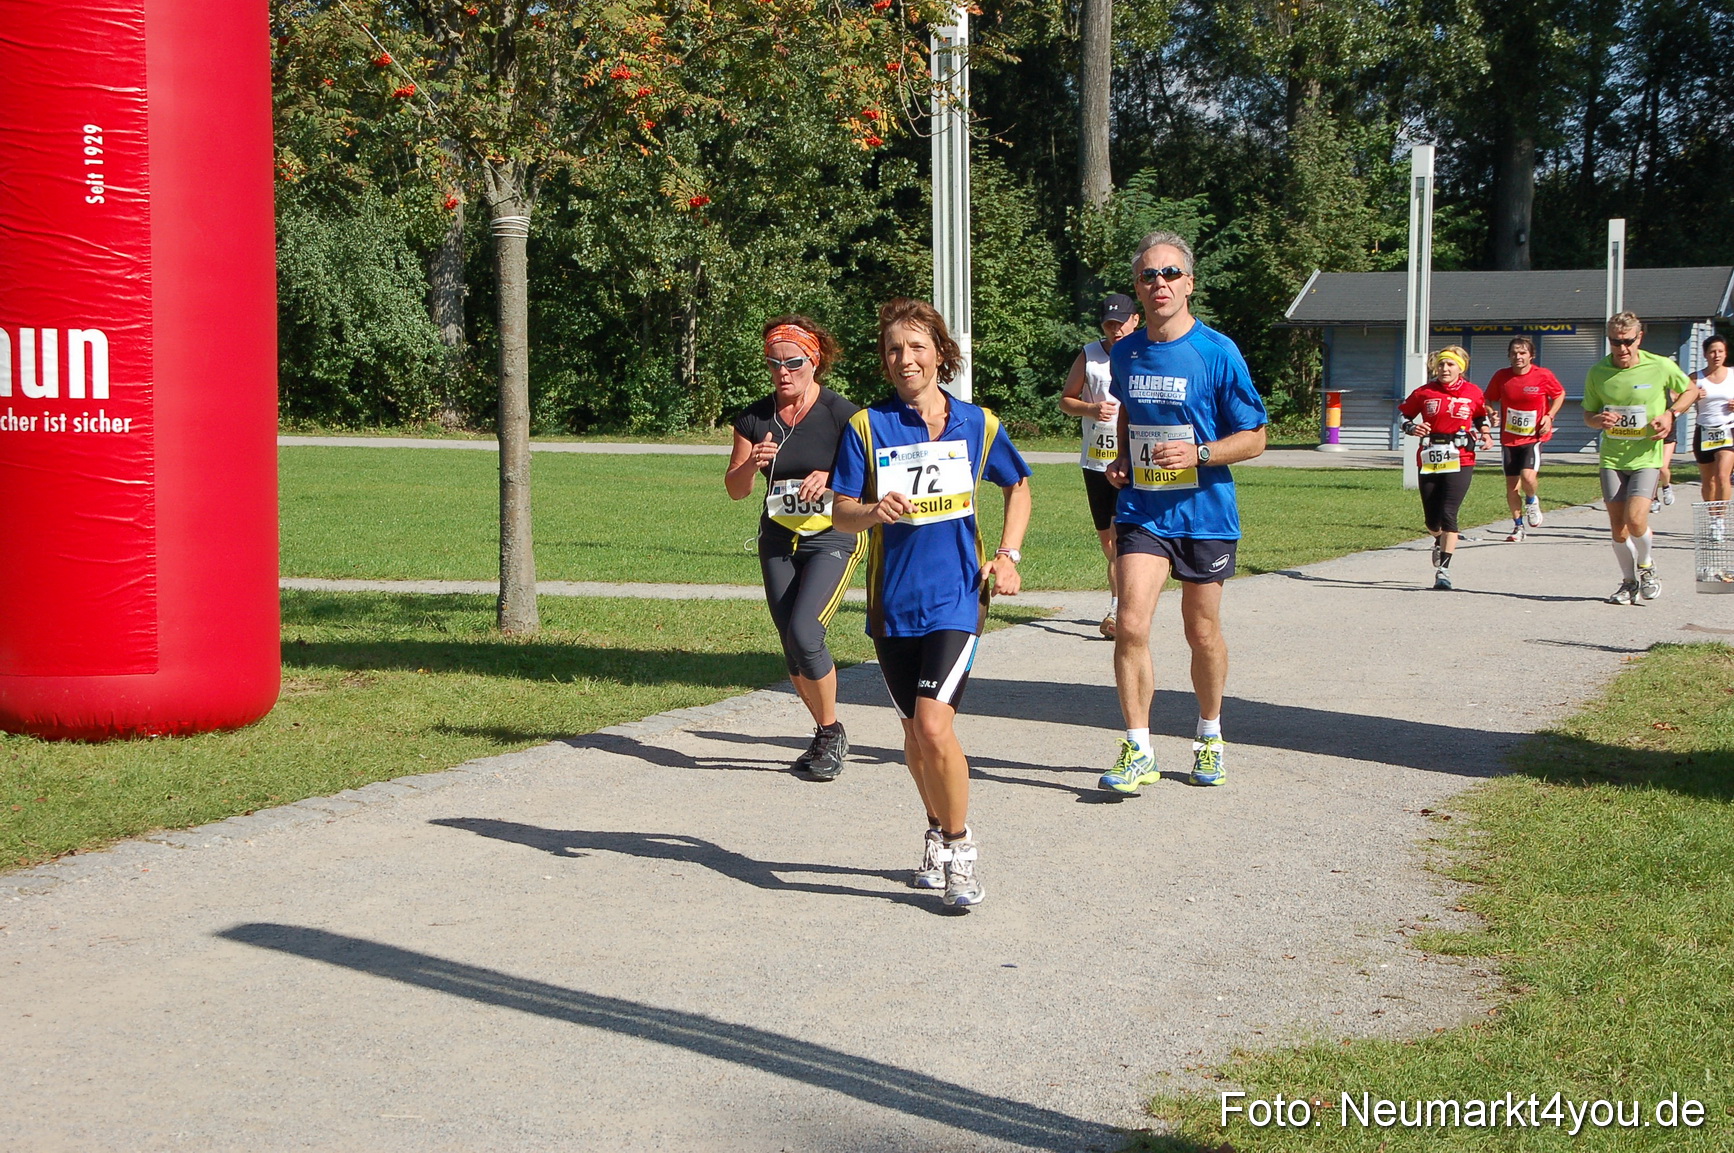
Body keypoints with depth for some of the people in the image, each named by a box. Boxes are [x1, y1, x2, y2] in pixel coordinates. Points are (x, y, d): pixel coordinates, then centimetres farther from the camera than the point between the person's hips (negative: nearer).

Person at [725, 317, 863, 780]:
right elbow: (735, 489, 6)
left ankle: (833, 732, 0)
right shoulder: (755, 418, 2)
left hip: (832, 538, -5)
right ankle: (824, 735, 26)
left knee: (804, 633, -20)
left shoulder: (842, 415, -10)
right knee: (792, 647, 7)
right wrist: (751, 464, -15)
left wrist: (832, 479, -25)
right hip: (778, 541, 5)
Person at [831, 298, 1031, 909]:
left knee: (934, 726, -17)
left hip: (956, 596, -2)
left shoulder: (977, 424, 2)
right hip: (892, 601, 2)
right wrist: (875, 510, -24)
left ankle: (959, 847, 0)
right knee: (914, 732, 13)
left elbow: (1017, 486, 18)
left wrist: (1008, 554, 5)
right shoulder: (866, 426, -1)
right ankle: (938, 836, 35)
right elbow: (842, 513, -2)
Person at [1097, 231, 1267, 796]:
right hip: (1141, 511, 2)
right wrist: (1121, 458, 6)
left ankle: (1209, 735, 33)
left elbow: (1253, 438, -5)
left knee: (1202, 633, 11)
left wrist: (1199, 454, -22)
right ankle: (1138, 750, -4)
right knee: (1131, 625, -12)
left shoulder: (1218, 353, -9)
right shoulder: (1125, 353, 4)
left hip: (1204, 514, -2)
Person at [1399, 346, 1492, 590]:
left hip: (1460, 462, -2)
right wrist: (1412, 428, -10)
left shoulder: (1473, 394, 3)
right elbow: (1403, 416, 10)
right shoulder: (1424, 393, 2)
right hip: (1429, 462, 2)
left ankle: (1444, 570, -10)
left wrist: (1484, 435, 5)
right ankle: (1440, 542, 44)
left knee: (1448, 514, -15)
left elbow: (1481, 417, 22)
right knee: (1432, 521, 7)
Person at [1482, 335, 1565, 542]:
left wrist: (1549, 416, -4)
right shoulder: (1501, 377, -2)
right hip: (1509, 438, 3)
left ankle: (1532, 501, 13)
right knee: (1512, 485, 5)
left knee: (1528, 476, -22)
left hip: (1533, 437, -3)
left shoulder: (1543, 376, -8)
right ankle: (1518, 526, 22)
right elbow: (1489, 400, 11)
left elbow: (1560, 394, 9)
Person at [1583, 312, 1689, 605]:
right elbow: (1588, 414, 9)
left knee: (1635, 519, -17)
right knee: (1617, 526, 2)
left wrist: (1670, 414, -5)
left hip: (1647, 457, -2)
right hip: (1612, 458, 3)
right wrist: (1599, 420, -15)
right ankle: (1629, 582, 24)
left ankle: (1646, 565, 14)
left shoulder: (1661, 367, -7)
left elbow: (1689, 390, 12)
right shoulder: (1597, 372, -2)